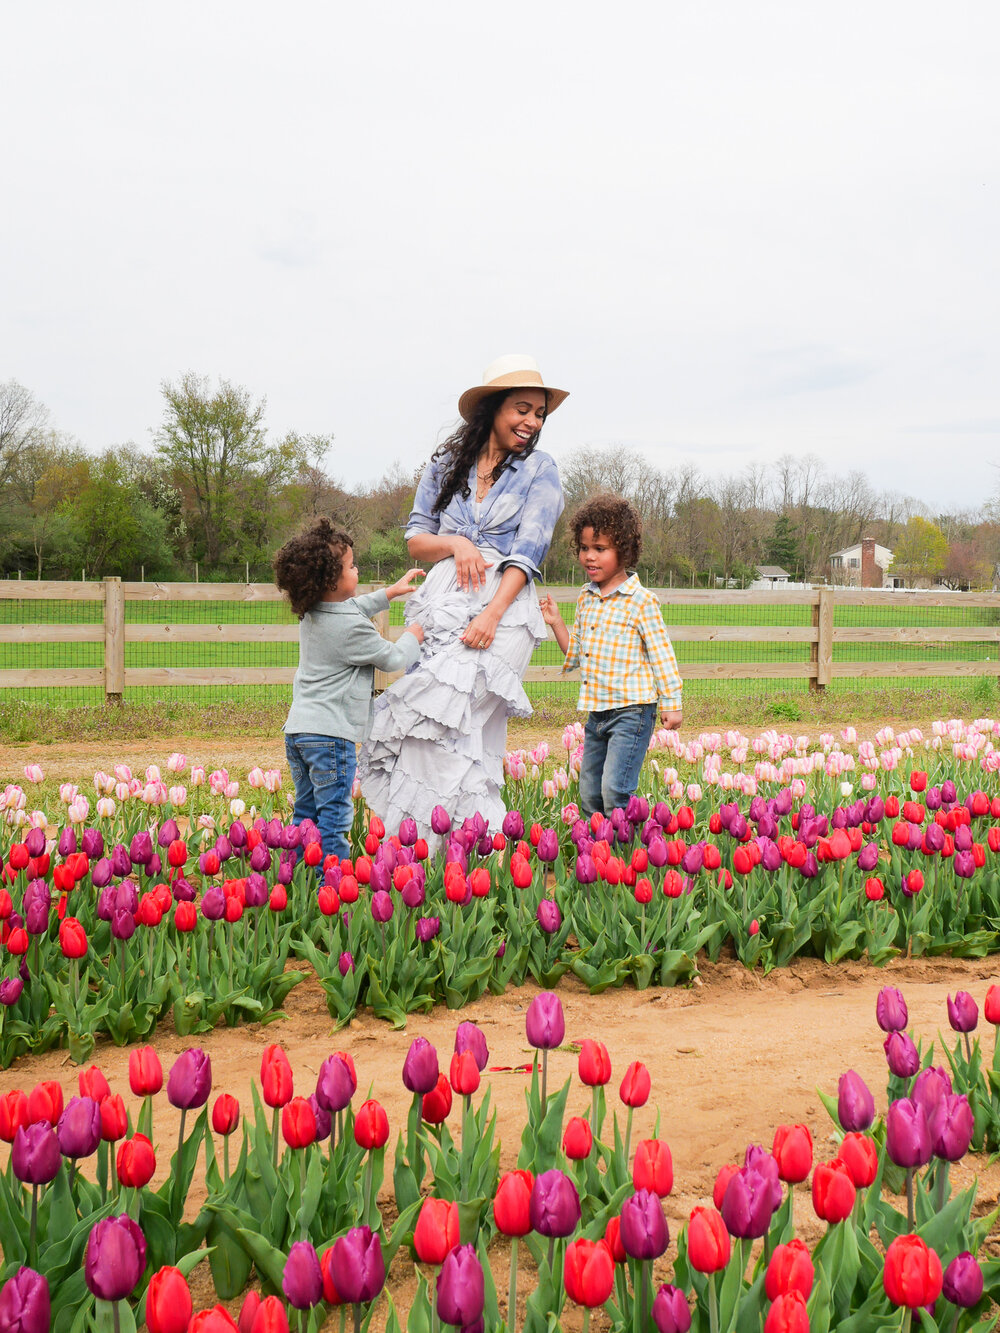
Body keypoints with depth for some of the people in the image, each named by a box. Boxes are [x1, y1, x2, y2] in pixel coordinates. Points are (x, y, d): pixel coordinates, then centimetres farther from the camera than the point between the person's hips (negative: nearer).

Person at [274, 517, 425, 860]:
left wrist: (390, 593, 35)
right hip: (331, 733, -9)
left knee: (306, 811, 14)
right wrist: (412, 637, 16)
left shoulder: (311, 614, 9)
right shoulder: (351, 628, -17)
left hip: (297, 729, 9)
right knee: (334, 817, -5)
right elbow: (392, 659, -3)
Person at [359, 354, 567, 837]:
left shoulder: (538, 470, 6)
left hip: (503, 604, -4)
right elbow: (415, 540, 15)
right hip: (442, 601, 4)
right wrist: (454, 544, -7)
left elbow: (528, 552, -5)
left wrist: (492, 615, -17)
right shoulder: (445, 465, 15)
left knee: (438, 722, -16)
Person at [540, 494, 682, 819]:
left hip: (631, 710, -7)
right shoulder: (586, 597, 11)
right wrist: (556, 622, 8)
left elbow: (661, 653, -7)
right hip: (597, 712, 8)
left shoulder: (640, 601, -10)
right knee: (588, 792, 12)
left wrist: (671, 703, -9)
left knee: (615, 789, -16)